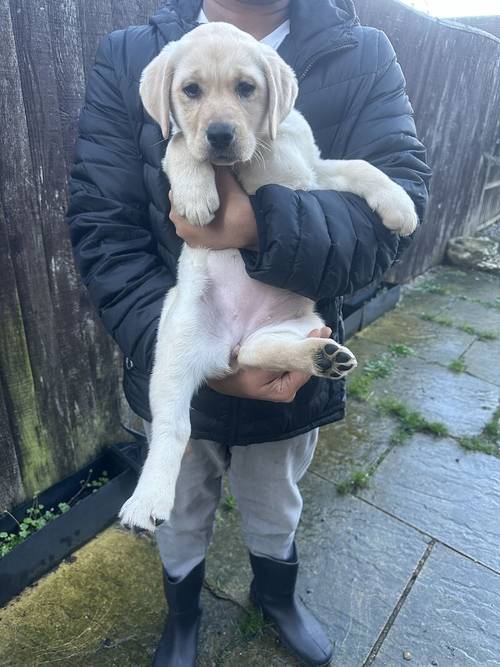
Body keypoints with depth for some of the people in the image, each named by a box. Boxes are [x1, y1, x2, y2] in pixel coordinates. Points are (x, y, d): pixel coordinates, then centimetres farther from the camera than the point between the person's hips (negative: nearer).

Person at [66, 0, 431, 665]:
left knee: (277, 509, 28)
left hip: (291, 368, 1)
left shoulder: (365, 58, -5)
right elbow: (101, 229, -14)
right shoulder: (128, 59, -6)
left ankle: (277, 595, 64)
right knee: (181, 516, 26)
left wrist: (265, 227, -35)